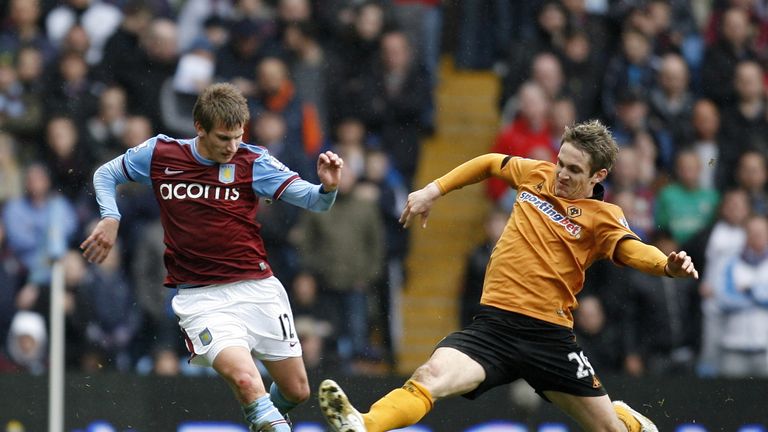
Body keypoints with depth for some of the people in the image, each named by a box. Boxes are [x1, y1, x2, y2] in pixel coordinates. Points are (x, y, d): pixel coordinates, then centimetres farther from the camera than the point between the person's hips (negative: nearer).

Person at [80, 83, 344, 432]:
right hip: (200, 297, -2)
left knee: (296, 392, 11)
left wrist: (327, 187, -35)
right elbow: (105, 174, 14)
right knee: (244, 380, -29)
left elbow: (312, 200, -13)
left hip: (257, 287, 2)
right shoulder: (159, 154, -2)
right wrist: (109, 218, -3)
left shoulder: (253, 162, -4)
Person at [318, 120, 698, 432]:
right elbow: (490, 163, 29)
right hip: (494, 323, 2)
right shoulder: (538, 175, 10)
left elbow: (632, 250, -22)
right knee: (432, 375, -27)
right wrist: (433, 191, 23)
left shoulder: (603, 217, -2)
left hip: (548, 334, -2)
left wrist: (667, 265, -43)